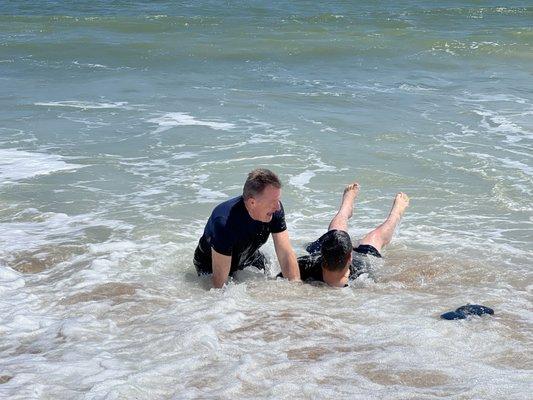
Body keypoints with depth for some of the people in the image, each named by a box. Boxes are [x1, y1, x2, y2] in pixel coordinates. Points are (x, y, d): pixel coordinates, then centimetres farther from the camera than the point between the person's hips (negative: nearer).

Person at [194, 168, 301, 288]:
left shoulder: (275, 209, -24)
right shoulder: (225, 221, -42)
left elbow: (287, 254, -22)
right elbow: (220, 279, -36)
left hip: (248, 258, 5)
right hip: (210, 266, -5)